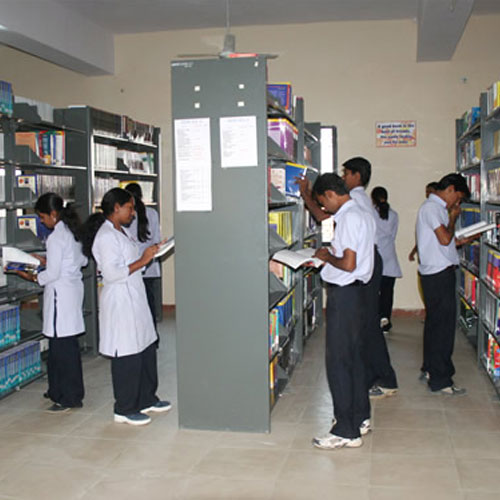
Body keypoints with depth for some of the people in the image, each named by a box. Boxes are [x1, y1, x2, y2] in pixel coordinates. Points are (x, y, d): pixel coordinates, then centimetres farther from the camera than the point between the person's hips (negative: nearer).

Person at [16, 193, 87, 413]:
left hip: (61, 293, -10)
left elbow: (53, 274, -19)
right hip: (73, 289, 10)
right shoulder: (72, 232, 10)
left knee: (62, 346, -2)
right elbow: (82, 260, 19)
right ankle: (59, 390, 29)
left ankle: (70, 398, 5)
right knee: (67, 344, 16)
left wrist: (33, 277, -1)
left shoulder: (55, 238, -18)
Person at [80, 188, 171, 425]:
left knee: (146, 348, 16)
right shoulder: (105, 236, -17)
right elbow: (112, 273, -23)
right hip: (120, 301, -10)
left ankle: (146, 399, 30)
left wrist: (149, 253, 9)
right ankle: (125, 409, 13)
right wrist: (142, 261, -18)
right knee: (127, 356, -1)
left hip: (134, 298, 10)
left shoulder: (121, 232, 15)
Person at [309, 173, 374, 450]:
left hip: (344, 292, -11)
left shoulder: (349, 218, -18)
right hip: (353, 291, 11)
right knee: (353, 356, 18)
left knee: (338, 361, -4)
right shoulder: (360, 215, 14)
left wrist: (327, 257, -8)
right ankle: (361, 418, 30)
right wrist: (330, 256, 11)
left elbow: (348, 264, -25)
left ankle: (346, 431, 2)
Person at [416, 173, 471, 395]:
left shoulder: (436, 207, 18)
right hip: (439, 274, -11)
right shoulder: (431, 207, -13)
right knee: (443, 326, -6)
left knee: (435, 323, 18)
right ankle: (440, 380, 0)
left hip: (437, 273, 11)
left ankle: (429, 369, 29)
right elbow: (445, 239, -20)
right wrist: (453, 218, -7)